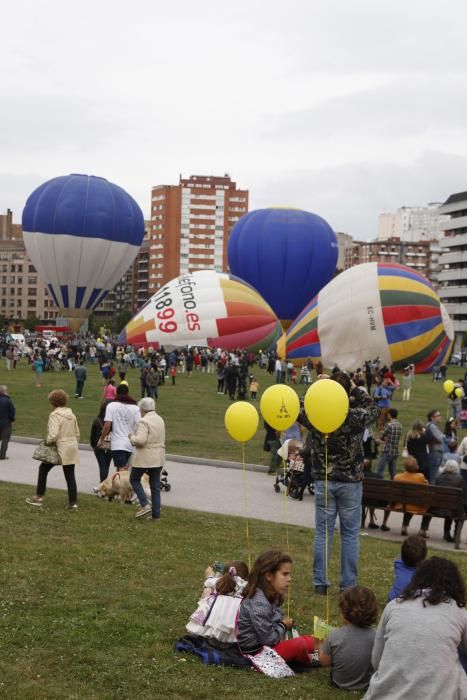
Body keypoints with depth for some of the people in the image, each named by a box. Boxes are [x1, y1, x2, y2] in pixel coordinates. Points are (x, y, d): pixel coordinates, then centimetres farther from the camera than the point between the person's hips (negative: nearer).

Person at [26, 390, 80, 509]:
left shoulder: (54, 415, -13)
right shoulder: (71, 414, 8)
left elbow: (53, 434, -23)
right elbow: (77, 433, 11)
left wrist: (48, 441, -5)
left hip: (60, 448, -6)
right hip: (72, 448, 6)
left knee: (43, 468, 13)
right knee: (70, 475, 8)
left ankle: (39, 497, 16)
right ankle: (73, 502, 6)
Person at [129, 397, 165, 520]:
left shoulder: (144, 421, -16)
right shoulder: (160, 420, 11)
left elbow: (140, 440, -25)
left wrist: (132, 437, -5)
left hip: (144, 458, -7)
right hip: (158, 457, 7)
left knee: (134, 479, 12)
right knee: (155, 486, 10)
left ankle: (145, 505, -3)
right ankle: (156, 514, 11)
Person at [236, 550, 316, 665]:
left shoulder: (270, 597, 8)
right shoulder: (259, 604, -24)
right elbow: (269, 638, -23)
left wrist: (285, 622, -2)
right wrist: (284, 625, -6)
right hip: (256, 651, -10)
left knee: (310, 641, 12)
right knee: (299, 645, -22)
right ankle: (308, 664, 5)